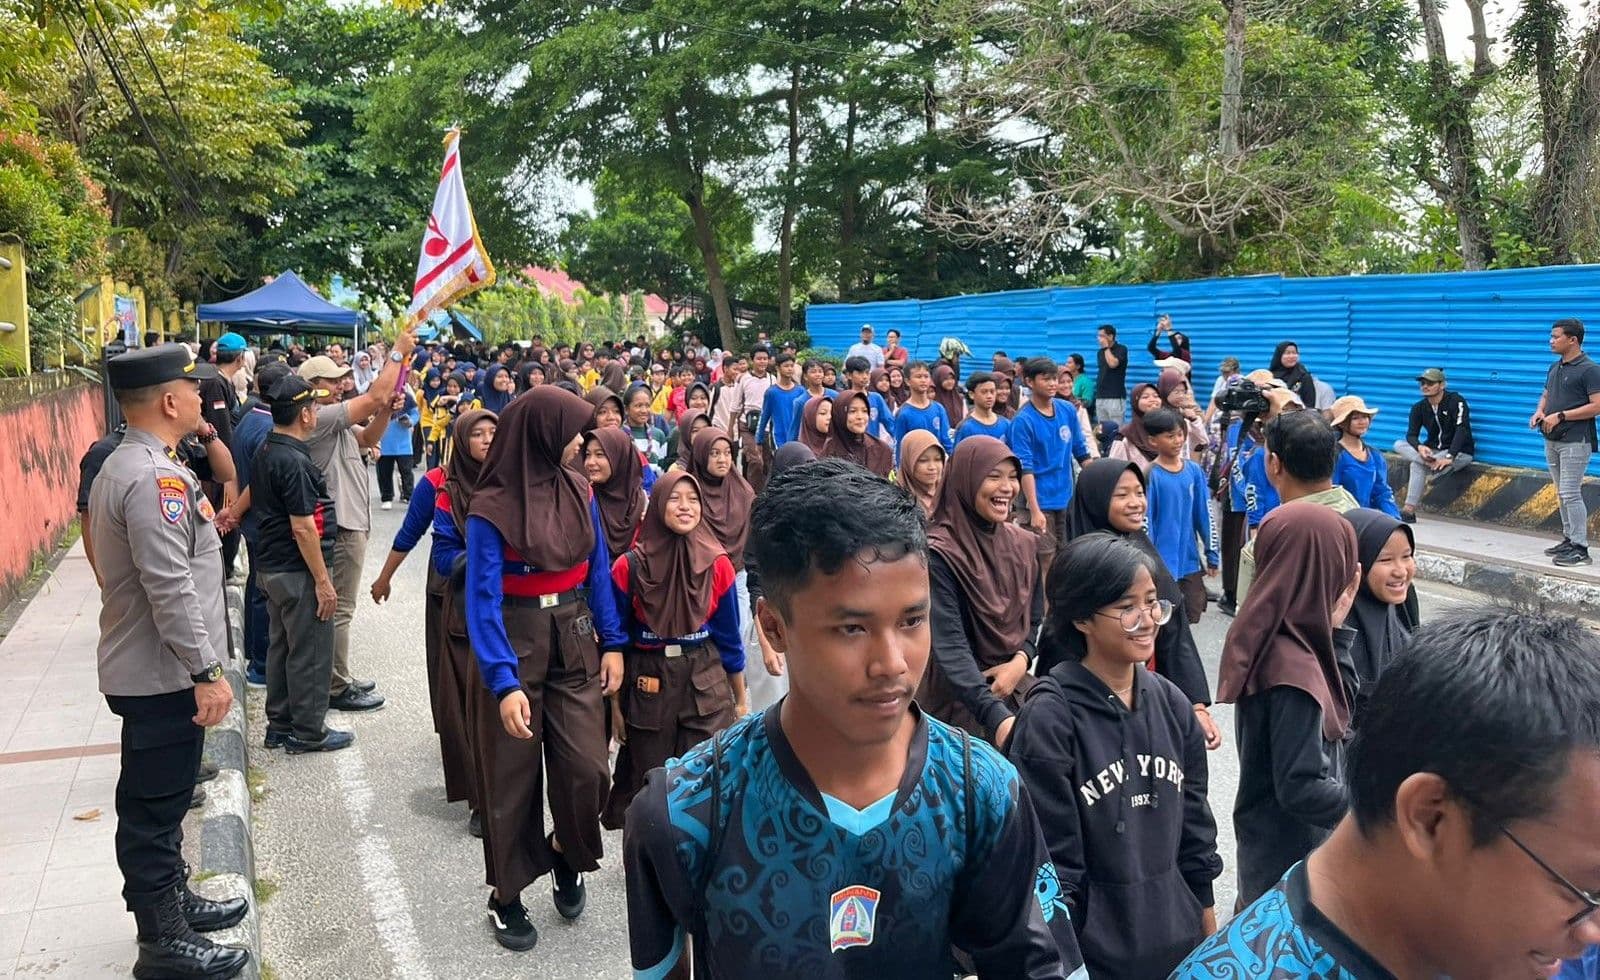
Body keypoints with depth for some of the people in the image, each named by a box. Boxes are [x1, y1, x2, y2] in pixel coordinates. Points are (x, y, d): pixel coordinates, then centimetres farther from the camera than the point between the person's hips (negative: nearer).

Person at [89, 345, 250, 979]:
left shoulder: (125, 466, 11)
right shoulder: (154, 479, -24)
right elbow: (172, 590, -27)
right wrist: (207, 672, -23)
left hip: (149, 670, 11)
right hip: (162, 676, -11)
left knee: (160, 801, 22)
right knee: (154, 807, 1)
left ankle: (170, 901, 38)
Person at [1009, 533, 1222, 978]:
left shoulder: (1171, 704, 0)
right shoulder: (1049, 718, -17)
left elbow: (1195, 826, 9)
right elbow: (1050, 863, -14)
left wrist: (1211, 935, 12)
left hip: (1179, 940, 5)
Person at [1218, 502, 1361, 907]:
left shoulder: (1269, 640, -2)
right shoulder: (1294, 670, -28)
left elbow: (1341, 712, 9)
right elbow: (1300, 790, -25)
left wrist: (1334, 631, 1)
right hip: (1290, 857, -8)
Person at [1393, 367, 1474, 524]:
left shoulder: (1456, 401, -13)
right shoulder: (1419, 407, 4)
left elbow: (1462, 430, -24)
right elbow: (1411, 435, -3)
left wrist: (1449, 457, -36)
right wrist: (1420, 447, -30)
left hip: (1459, 452, -6)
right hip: (1433, 451, 6)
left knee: (1418, 465, -30)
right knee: (1399, 445, -17)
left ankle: (1409, 510, -30)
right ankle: (1433, 462, -37)